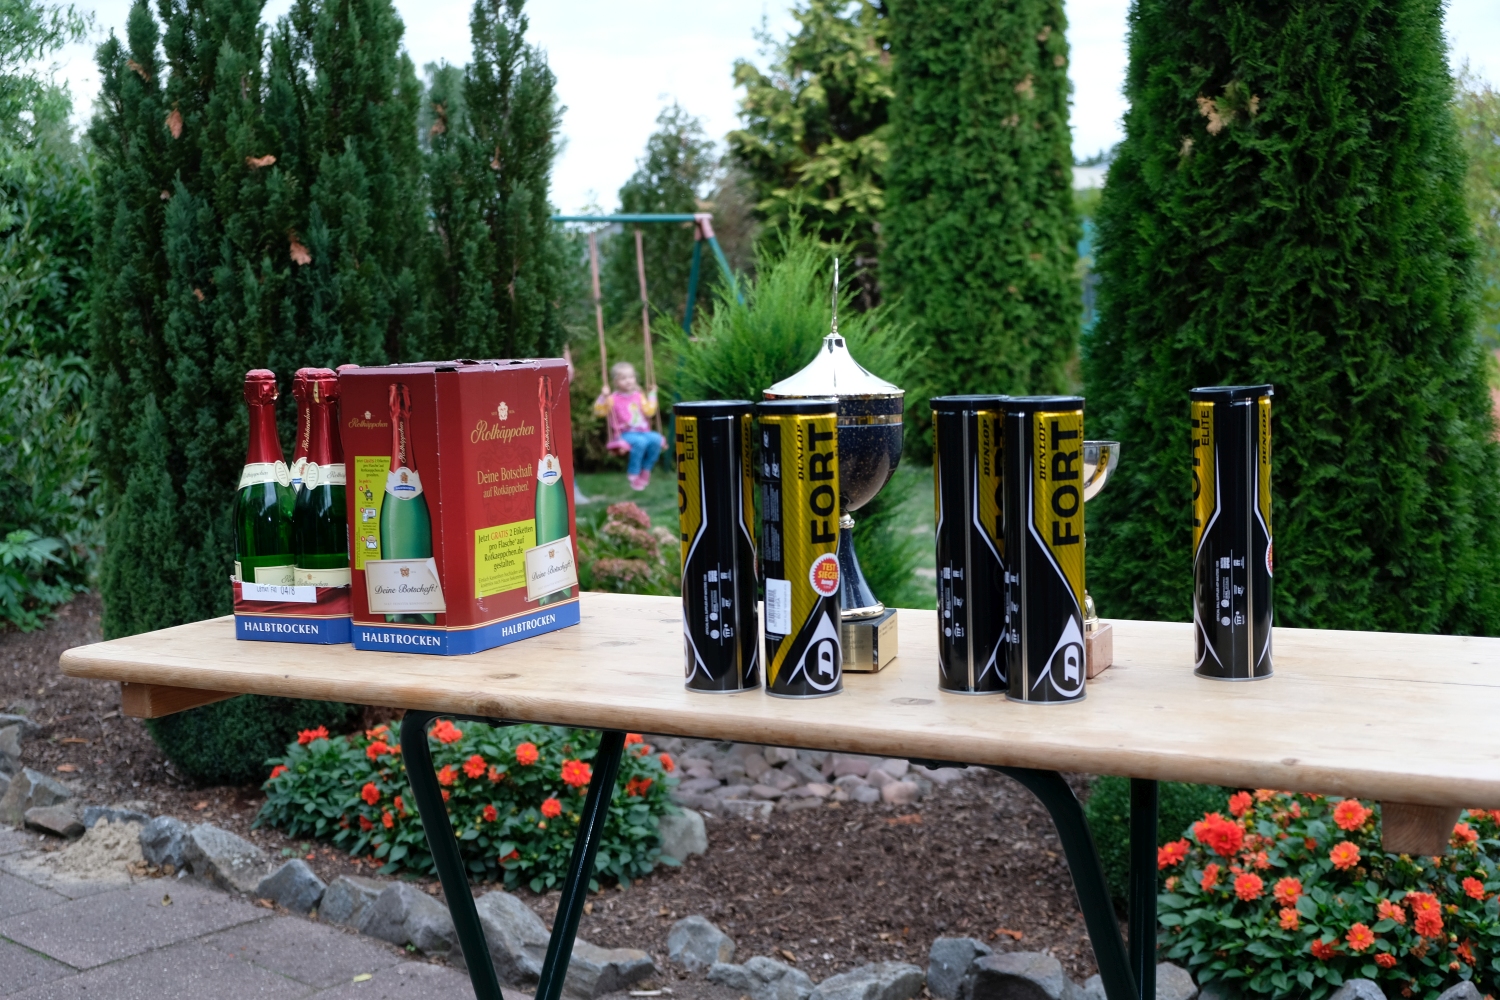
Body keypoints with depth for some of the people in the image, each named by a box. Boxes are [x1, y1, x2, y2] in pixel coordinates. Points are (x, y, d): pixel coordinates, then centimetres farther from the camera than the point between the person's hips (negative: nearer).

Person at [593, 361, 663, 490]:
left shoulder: (639, 396, 14)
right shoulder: (613, 399, -1)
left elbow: (649, 411, 11)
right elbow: (598, 411, -7)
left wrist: (652, 395, 12)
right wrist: (603, 397, -20)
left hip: (643, 431, 5)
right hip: (625, 434, -5)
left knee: (656, 439, -25)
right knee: (640, 442, -36)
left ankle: (645, 470, -6)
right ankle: (633, 474, -19)